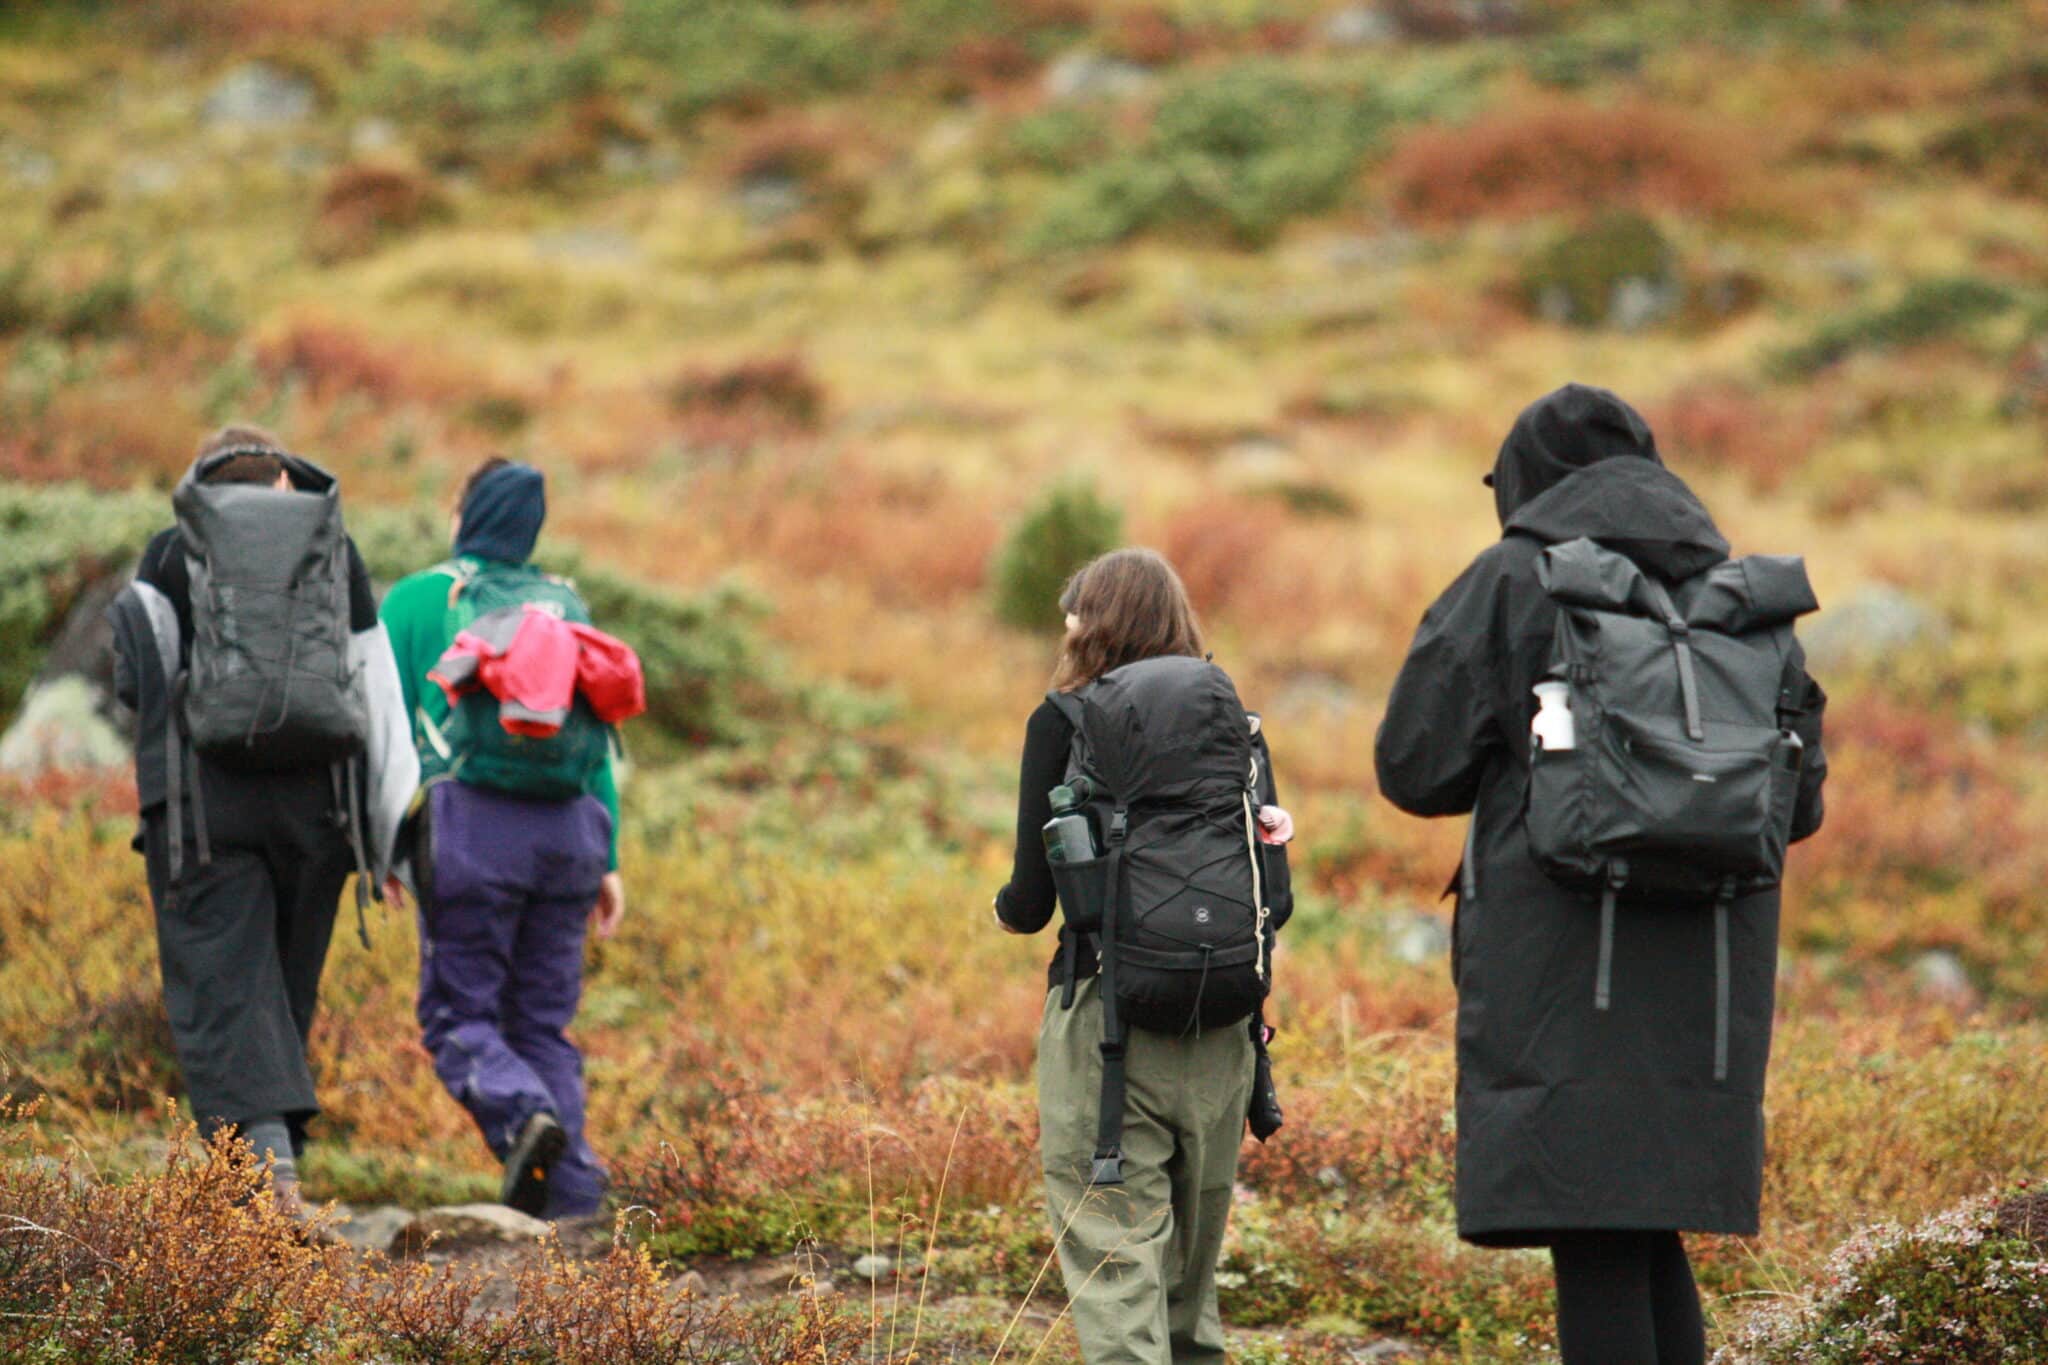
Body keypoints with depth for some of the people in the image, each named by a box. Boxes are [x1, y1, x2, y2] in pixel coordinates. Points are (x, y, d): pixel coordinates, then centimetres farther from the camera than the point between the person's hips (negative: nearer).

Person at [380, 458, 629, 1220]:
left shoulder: (417, 602, 4)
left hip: (473, 823, -4)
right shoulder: (566, 608, 15)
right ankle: (573, 1189, -3)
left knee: (458, 1012, 3)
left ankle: (522, 1116, -25)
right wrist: (608, 859, 14)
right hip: (570, 827, 4)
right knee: (544, 1019, 9)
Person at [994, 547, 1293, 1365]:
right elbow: (1277, 899, 3)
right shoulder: (1235, 725, 9)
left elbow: (1031, 900, -3)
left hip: (1108, 1017, -4)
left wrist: (1009, 912, 18)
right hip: (1221, 1031, 4)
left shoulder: (1064, 724, -1)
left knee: (1116, 1277, -6)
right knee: (1191, 1277, 16)